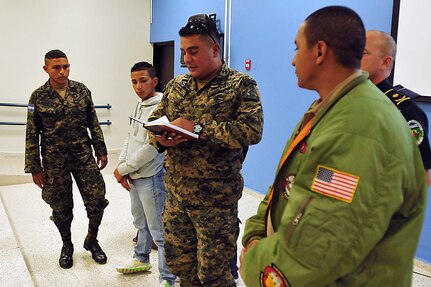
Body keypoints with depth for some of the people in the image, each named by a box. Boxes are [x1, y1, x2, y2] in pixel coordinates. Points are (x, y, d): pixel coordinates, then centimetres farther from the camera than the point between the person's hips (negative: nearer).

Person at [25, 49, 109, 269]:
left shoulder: (82, 90, 0)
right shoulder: (38, 97, -4)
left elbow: (94, 124, 6)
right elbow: (32, 136, -1)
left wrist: (101, 151, 4)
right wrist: (35, 168, -3)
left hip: (84, 155, 1)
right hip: (54, 160, -1)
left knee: (97, 199, 0)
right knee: (61, 207, 9)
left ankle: (91, 240, 25)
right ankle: (67, 245, 33)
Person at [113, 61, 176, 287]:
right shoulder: (139, 106, 11)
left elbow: (151, 148, -21)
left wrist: (123, 169, -13)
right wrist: (121, 165, 0)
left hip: (150, 178, -8)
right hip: (133, 177, 9)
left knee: (158, 230, -2)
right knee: (141, 223, 24)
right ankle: (141, 260, 42)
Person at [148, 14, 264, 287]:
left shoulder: (241, 85, -8)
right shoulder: (176, 85, 9)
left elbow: (252, 130, -22)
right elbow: (154, 121, 16)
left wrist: (197, 128, -23)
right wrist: (161, 138, -8)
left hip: (216, 199, -5)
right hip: (176, 193, 6)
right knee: (178, 261, 19)